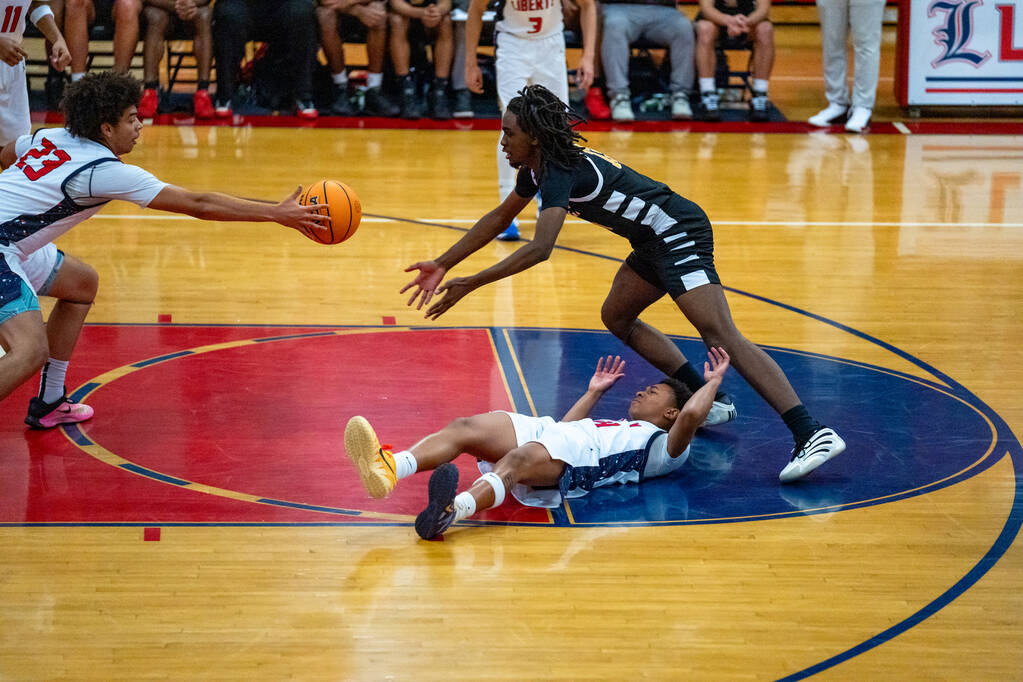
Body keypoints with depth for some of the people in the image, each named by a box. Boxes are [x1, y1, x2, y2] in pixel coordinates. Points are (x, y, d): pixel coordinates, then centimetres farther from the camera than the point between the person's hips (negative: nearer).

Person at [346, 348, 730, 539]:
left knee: (517, 460, -41)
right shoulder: (617, 429, 44)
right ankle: (388, 469, -47)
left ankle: (452, 510, -71)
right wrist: (593, 393, 58)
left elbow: (691, 416, 1)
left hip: (577, 458, -8)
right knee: (464, 428, -20)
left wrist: (713, 382, 18)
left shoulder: (663, 445, 20)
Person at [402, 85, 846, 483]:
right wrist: (442, 265, 25)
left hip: (679, 233, -11)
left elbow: (540, 249, -31)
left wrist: (471, 284, -27)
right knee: (616, 318, 22)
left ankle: (813, 434, -33)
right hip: (656, 241, 11)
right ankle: (711, 402, 20)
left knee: (719, 335, -22)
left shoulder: (560, 172, -19)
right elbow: (500, 218, 27)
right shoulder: (539, 167, 12)